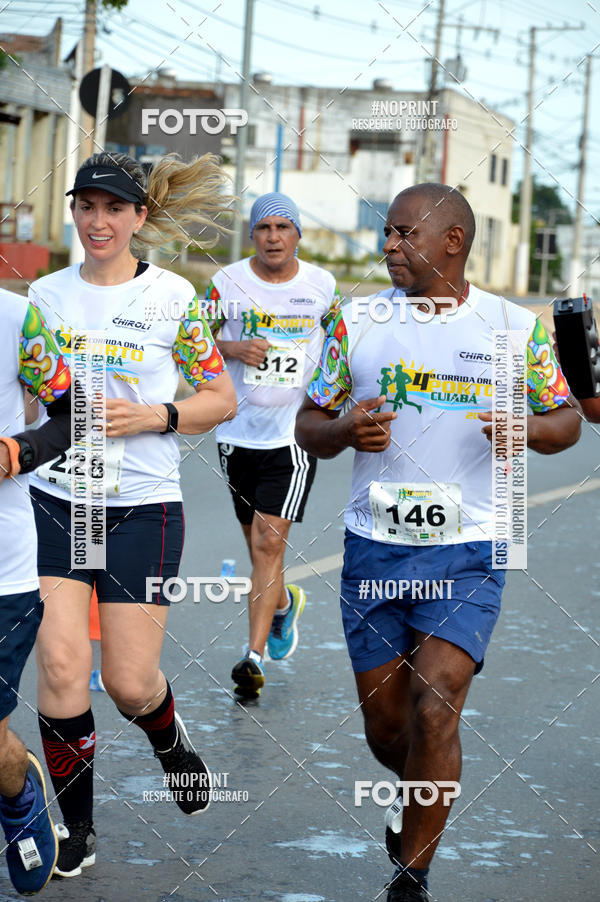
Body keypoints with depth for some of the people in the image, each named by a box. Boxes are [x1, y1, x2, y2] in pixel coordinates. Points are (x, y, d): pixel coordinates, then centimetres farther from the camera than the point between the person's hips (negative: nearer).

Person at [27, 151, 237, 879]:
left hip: (143, 505, -2)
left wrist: (151, 416, -13)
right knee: (61, 663, -10)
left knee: (129, 682, -1)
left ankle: (171, 743, 36)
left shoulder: (174, 297, -2)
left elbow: (221, 400, 2)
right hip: (54, 497, 2)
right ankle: (74, 822, 7)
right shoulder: (45, 293, 7)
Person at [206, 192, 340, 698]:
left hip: (295, 431, -2)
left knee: (269, 542, -13)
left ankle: (255, 656, -12)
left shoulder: (321, 285, 0)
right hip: (239, 432, 2)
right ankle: (284, 605, 45)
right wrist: (232, 348, -14)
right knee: (259, 544, 14)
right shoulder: (228, 281, -1)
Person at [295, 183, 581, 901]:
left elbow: (567, 418, 10)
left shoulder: (515, 327, 1)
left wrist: (530, 429, -12)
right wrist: (343, 430, -13)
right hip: (374, 551, 3)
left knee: (434, 708, -16)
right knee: (385, 725, 9)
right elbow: (309, 427, 10)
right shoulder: (355, 322, 5)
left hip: (468, 553, -2)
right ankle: (417, 796, 45)